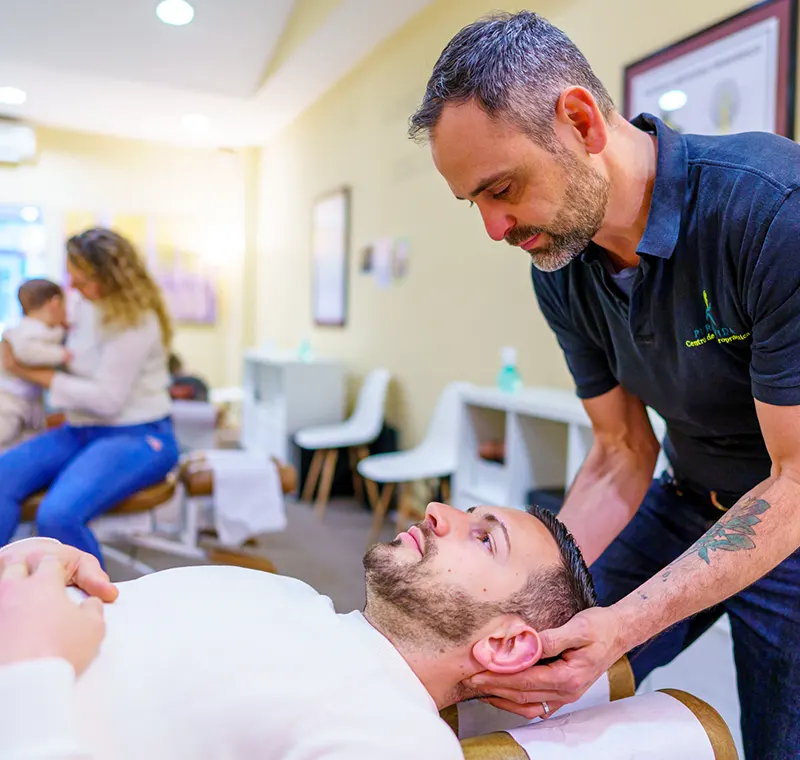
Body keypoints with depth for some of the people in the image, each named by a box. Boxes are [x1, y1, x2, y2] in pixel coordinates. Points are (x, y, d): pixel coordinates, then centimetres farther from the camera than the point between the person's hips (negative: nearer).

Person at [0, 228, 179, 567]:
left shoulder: (136, 323, -18)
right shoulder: (88, 303, 5)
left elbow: (108, 399, -19)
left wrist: (39, 375, -11)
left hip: (138, 437, -8)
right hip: (83, 431, 8)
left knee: (58, 515, -29)